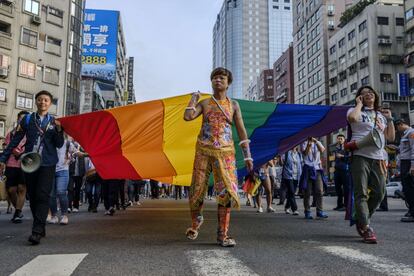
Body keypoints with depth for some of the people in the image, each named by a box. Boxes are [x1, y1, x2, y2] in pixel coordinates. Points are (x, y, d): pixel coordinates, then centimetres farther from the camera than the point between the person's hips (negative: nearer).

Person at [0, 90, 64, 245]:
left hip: (47, 164, -2)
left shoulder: (54, 122, 5)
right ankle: (41, 228, 21)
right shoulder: (27, 119, 7)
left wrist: (59, 130, -15)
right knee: (32, 197, 7)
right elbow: (15, 140, 9)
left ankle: (36, 232, -12)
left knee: (42, 196, -11)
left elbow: (59, 145, 0)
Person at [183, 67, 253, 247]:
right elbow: (188, 117, -7)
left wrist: (247, 155, 1)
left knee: (227, 191, -10)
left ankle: (223, 234, -2)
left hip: (225, 152, 0)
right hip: (203, 150, 0)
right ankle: (195, 223, 30)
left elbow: (241, 131, 7)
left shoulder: (233, 105, 10)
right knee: (197, 190, 4)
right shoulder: (204, 103, 10)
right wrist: (194, 99, 7)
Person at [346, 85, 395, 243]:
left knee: (379, 194, 4)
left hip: (377, 159, 6)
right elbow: (352, 118, -20)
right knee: (361, 193, -11)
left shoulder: (381, 115, 23)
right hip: (360, 157, -6)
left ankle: (361, 220, 22)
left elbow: (391, 137, 17)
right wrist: (359, 104, -4)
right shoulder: (356, 111, 7)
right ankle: (366, 229, -12)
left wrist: (390, 119, 12)